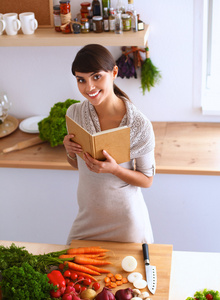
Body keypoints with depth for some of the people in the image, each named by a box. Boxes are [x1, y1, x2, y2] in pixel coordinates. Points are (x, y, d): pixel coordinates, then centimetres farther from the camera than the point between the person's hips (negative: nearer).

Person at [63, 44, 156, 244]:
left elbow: (147, 180, -10)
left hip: (125, 219, -4)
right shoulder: (74, 113, -9)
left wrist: (114, 169, -27)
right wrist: (70, 151, -16)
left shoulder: (140, 126, -22)